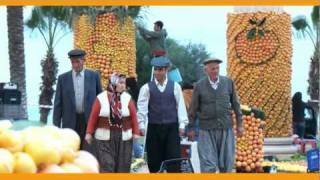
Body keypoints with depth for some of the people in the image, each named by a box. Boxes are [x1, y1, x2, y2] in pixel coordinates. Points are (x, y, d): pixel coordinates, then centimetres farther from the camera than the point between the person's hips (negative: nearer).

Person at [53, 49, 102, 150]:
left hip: (89, 121, 0)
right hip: (70, 122, 0)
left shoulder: (94, 76, 3)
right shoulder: (63, 78, 4)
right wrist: (56, 125, -1)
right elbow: (58, 103, 4)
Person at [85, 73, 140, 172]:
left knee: (122, 165, 7)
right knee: (106, 165, -4)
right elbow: (93, 117, -3)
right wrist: (89, 133, -6)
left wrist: (136, 132, -5)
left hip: (123, 138, 2)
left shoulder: (127, 98, 2)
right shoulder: (101, 98, -3)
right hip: (105, 138, -2)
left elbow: (134, 116, 0)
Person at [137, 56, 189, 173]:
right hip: (154, 128, 0)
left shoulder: (175, 87, 6)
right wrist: (141, 125, -9)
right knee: (154, 160, 5)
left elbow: (181, 105, 4)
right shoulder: (147, 88, 3)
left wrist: (182, 124, -2)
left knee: (174, 159, -4)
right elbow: (142, 107, -1)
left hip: (172, 128, 0)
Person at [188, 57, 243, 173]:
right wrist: (191, 128, 6)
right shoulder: (199, 86, -1)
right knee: (208, 165, -5)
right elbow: (194, 108, 4)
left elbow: (235, 104, 8)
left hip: (226, 129, 2)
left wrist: (239, 124, 7)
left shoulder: (228, 82, 3)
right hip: (207, 130, -2)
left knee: (227, 163, 5)